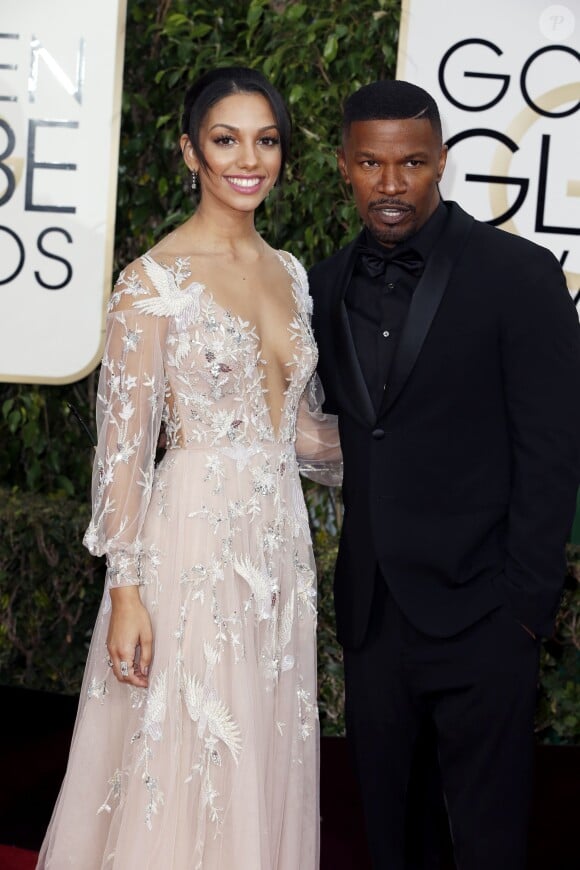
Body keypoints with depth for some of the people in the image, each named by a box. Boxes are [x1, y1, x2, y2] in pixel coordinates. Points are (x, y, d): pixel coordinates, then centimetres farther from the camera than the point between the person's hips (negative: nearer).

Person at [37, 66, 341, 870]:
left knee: (264, 762, 14)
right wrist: (127, 590, -15)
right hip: (193, 539, -6)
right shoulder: (155, 280, -9)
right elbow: (124, 443, -11)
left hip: (279, 539, 6)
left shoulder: (289, 273, 10)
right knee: (183, 764, 3)